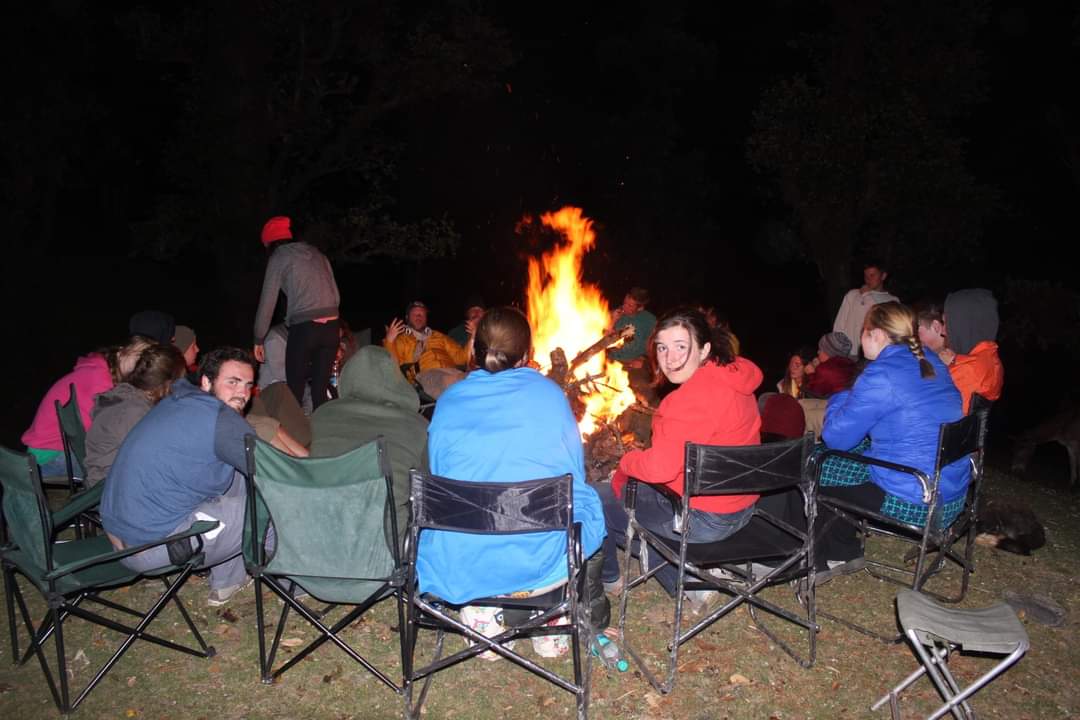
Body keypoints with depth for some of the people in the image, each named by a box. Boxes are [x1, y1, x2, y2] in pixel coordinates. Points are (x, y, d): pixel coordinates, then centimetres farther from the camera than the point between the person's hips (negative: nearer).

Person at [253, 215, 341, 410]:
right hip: (331, 327, 5)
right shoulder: (317, 253, 21)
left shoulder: (279, 257, 5)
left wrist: (259, 340, 11)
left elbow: (267, 302, 4)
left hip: (304, 328, -5)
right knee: (320, 389, 9)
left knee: (295, 389, 2)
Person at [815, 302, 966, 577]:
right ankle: (842, 552, 28)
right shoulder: (931, 363, 8)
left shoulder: (881, 375, -19)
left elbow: (836, 437, -12)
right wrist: (852, 401, 17)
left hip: (914, 504, -9)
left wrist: (840, 399, 7)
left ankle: (827, 559, 26)